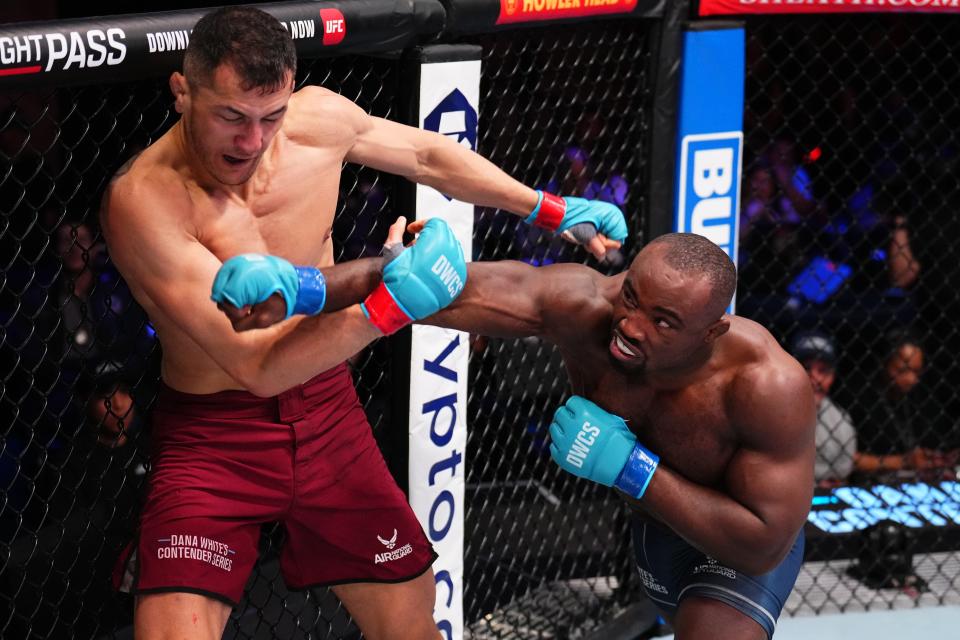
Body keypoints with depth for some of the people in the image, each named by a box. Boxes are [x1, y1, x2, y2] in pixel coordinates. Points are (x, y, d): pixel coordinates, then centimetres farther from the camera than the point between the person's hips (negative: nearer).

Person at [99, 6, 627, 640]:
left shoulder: (319, 118, -10)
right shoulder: (143, 200, -27)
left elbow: (427, 155, 14)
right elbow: (256, 367, -30)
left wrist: (554, 210, 18)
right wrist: (388, 308, -38)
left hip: (329, 419, 5)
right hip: (213, 438, -5)